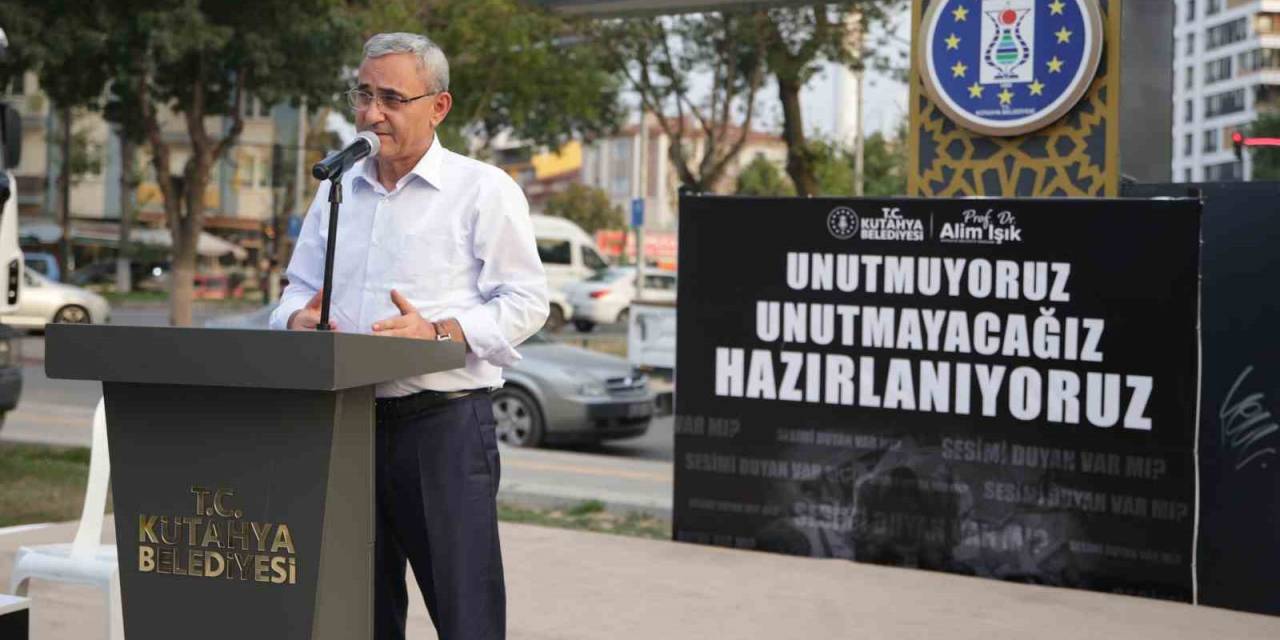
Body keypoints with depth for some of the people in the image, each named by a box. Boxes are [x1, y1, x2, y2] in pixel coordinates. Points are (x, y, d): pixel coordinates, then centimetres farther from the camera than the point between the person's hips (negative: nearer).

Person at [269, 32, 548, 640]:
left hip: (445, 422, -5)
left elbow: (524, 302, -6)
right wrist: (299, 319, -2)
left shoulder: (484, 190, -1)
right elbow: (299, 289, 22)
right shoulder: (336, 191, 17)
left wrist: (439, 332, -20)